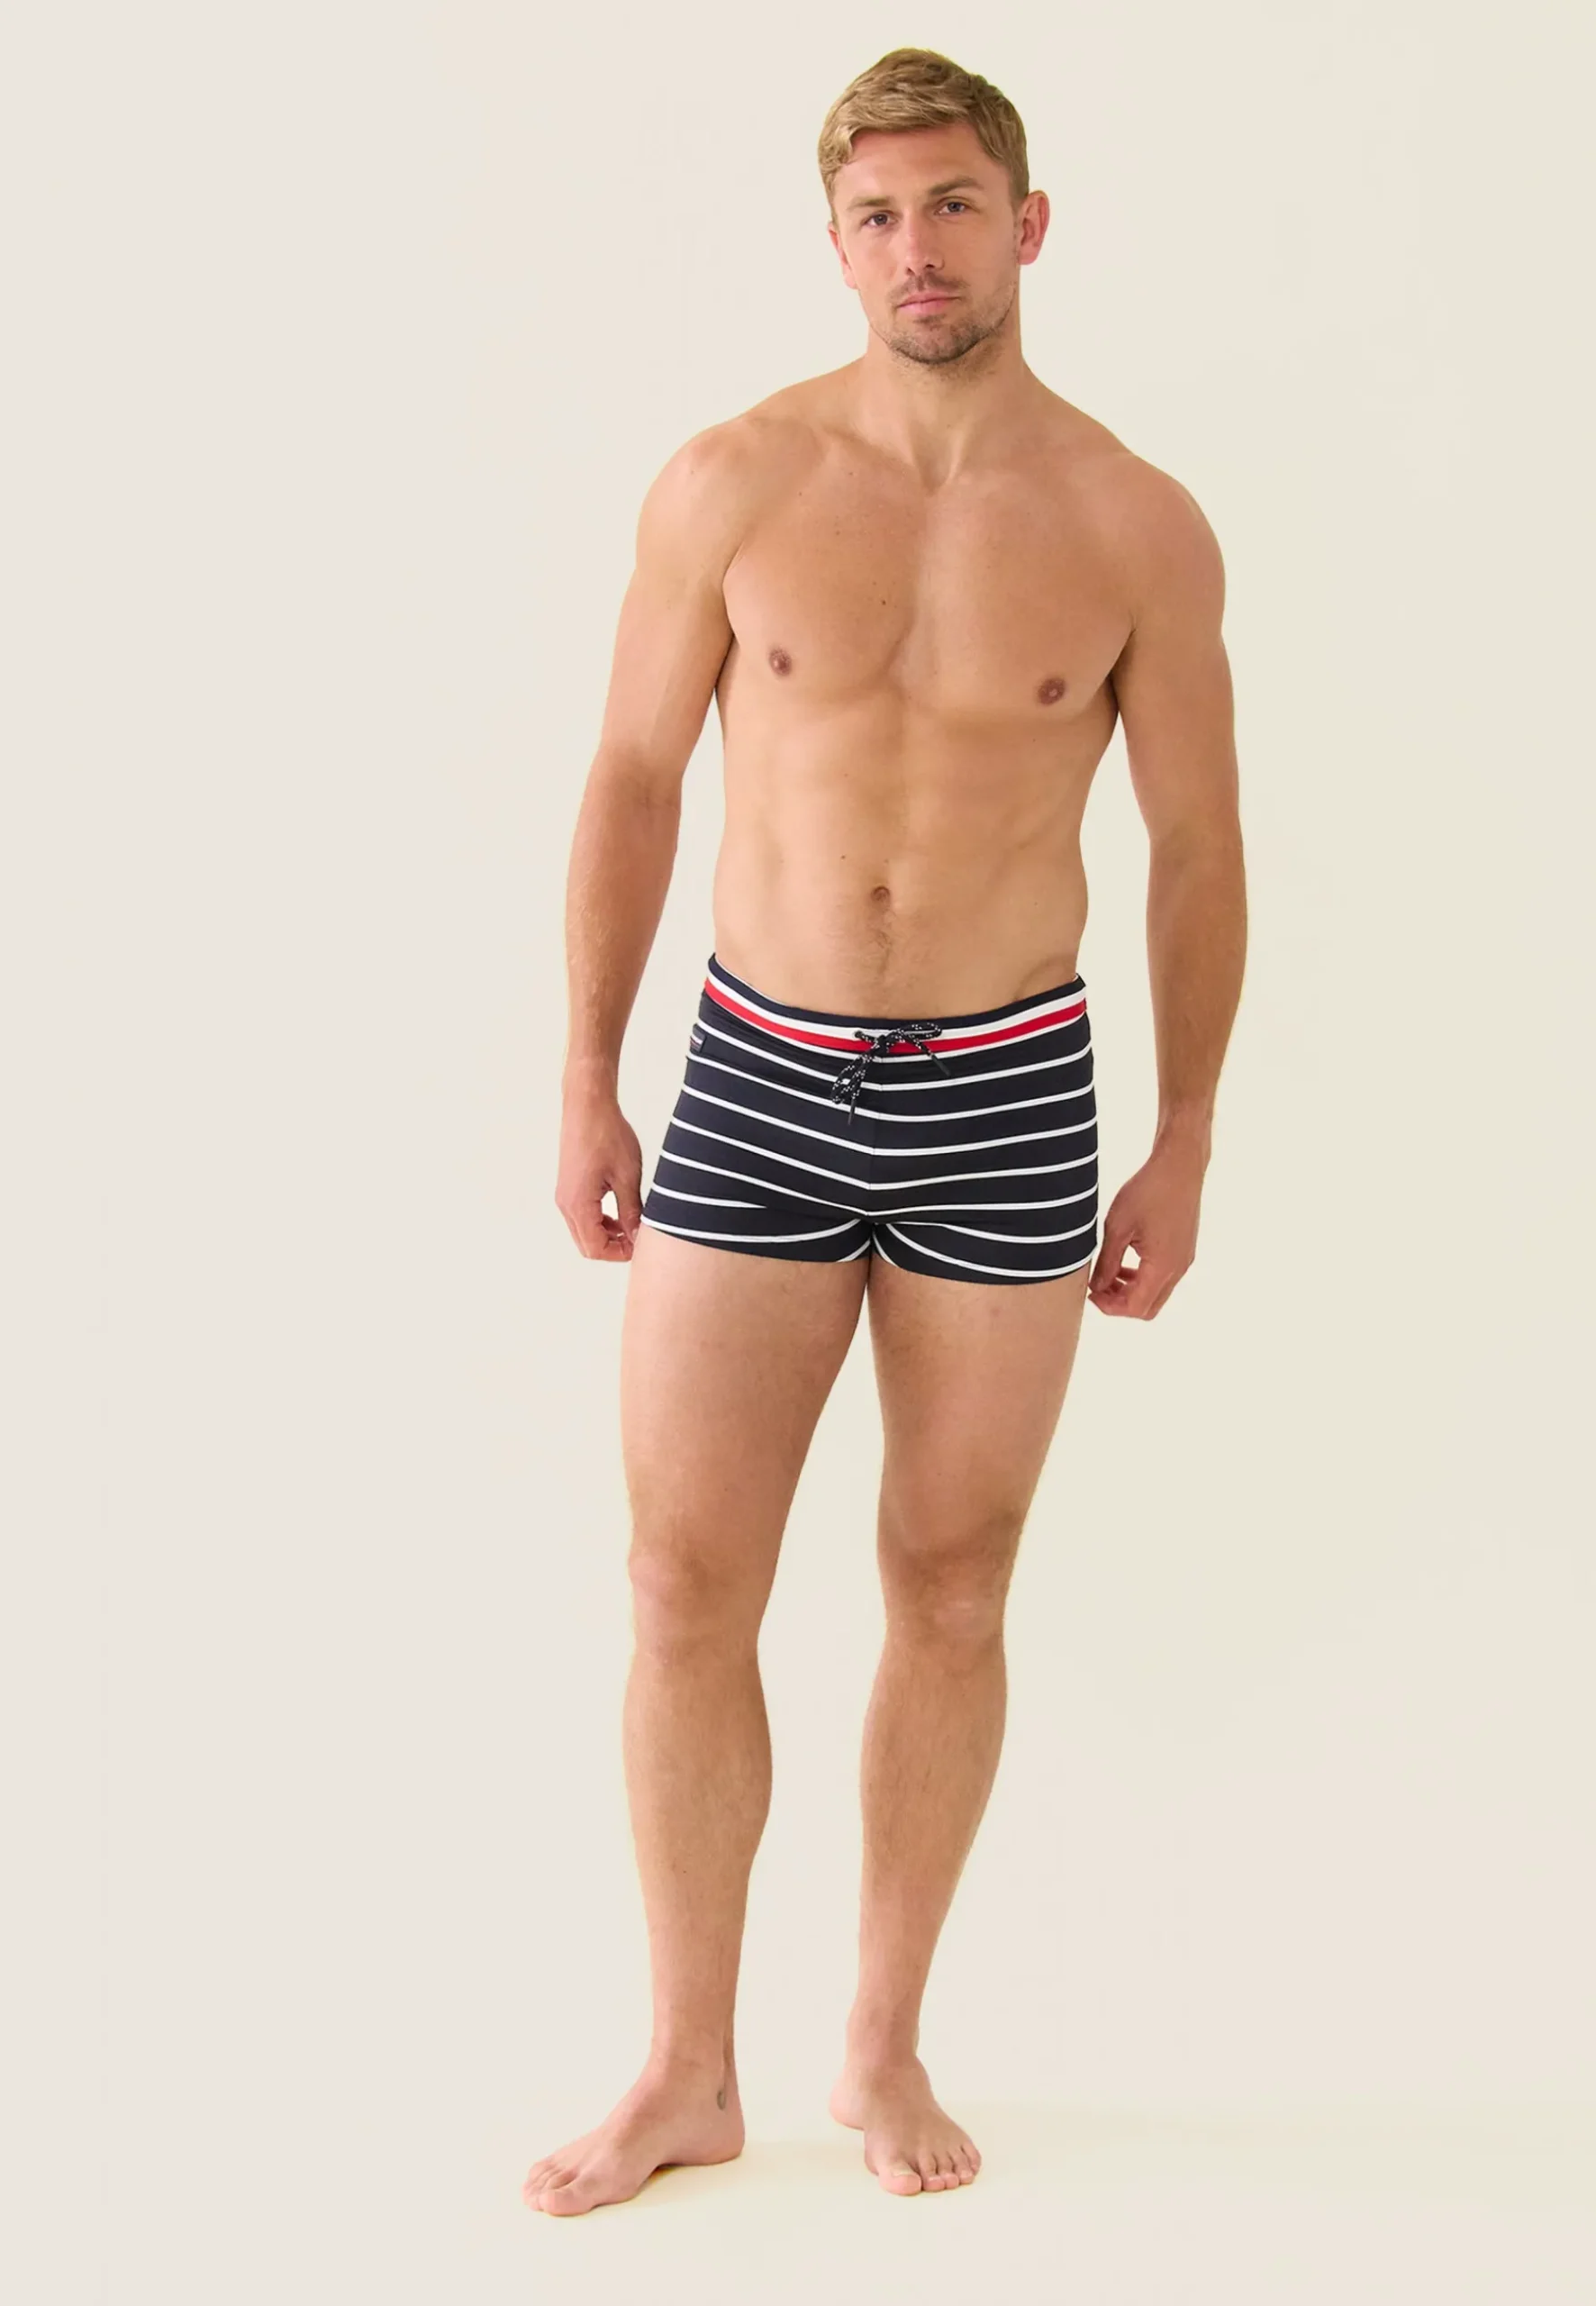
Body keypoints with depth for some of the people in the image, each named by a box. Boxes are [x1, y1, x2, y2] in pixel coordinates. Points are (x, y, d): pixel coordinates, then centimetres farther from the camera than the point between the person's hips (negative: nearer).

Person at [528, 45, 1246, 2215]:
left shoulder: (1139, 528, -3)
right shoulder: (731, 484, -3)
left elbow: (1197, 841, 4)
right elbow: (633, 780, 5)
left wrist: (1186, 1144, 5)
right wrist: (586, 1082, 3)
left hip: (1006, 1105, 0)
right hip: (758, 1091, 0)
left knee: (951, 1593, 9)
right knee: (687, 1590, 1)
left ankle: (886, 2049, 27)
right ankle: (690, 2073, 18)